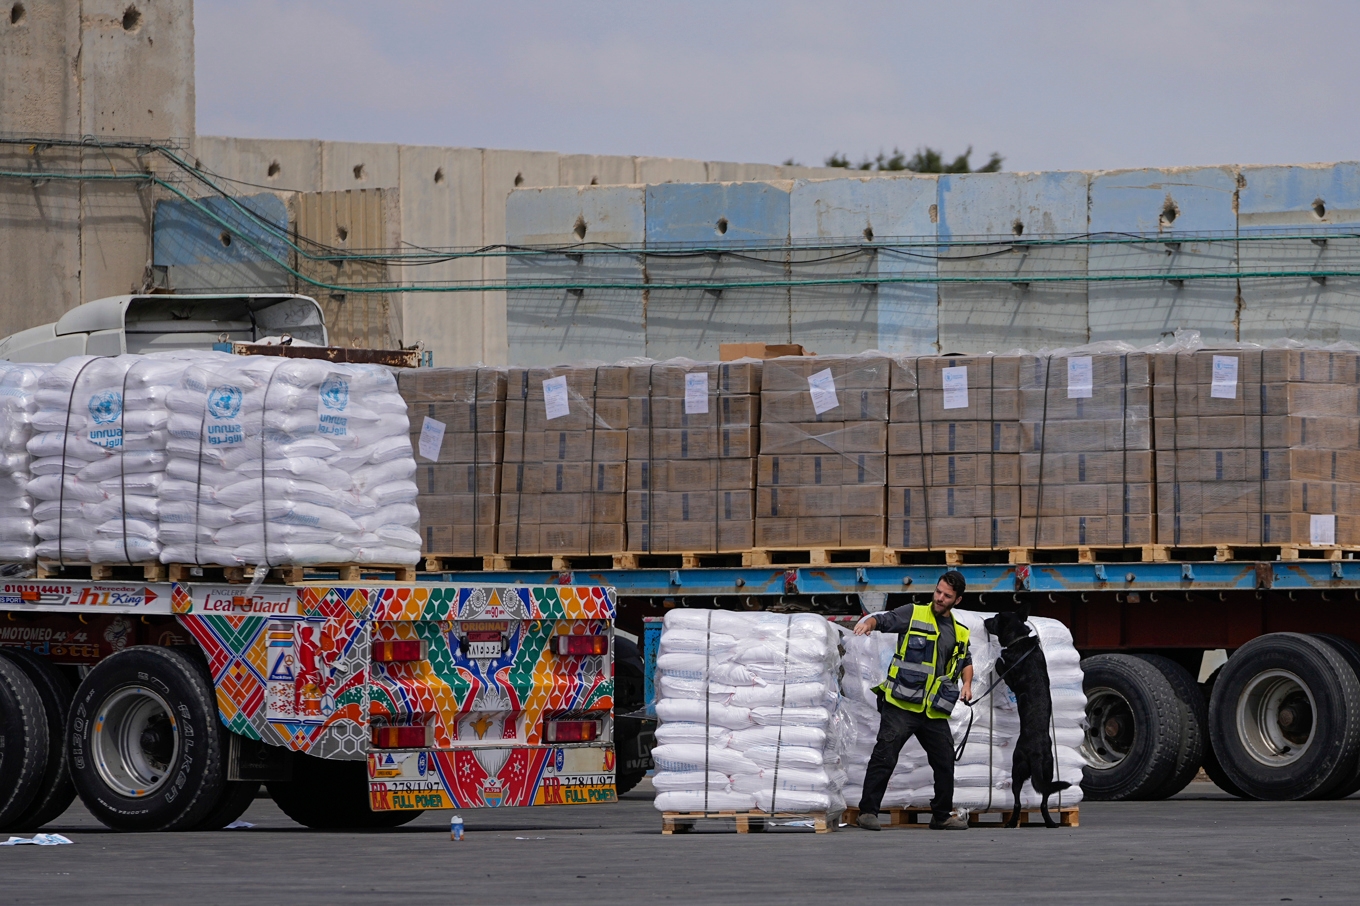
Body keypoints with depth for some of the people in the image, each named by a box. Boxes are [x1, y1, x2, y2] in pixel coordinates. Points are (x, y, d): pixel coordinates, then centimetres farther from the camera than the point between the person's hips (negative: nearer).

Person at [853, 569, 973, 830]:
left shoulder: (960, 632, 17)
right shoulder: (913, 614, 2)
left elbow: (966, 662, 32)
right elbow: (884, 619, -10)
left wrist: (967, 684, 12)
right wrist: (868, 623, -33)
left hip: (934, 710, 5)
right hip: (901, 705, -5)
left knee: (945, 762, 7)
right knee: (884, 757, -11)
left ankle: (942, 815, 22)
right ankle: (868, 811, -6)